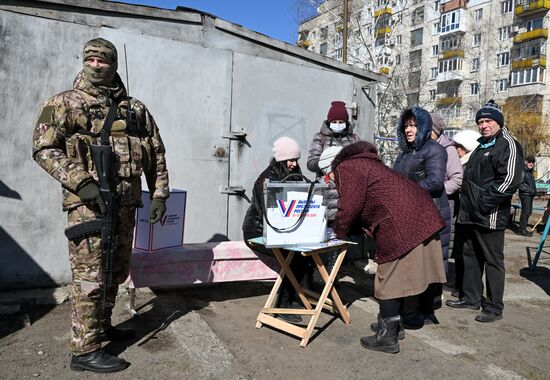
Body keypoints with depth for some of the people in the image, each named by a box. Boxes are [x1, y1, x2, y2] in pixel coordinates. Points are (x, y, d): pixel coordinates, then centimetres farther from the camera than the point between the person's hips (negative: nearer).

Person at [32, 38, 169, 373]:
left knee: (116, 271, 15)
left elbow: (156, 152, 16)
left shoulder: (135, 109, 13)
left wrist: (160, 194, 9)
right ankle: (85, 350, 6)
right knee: (90, 276, -4)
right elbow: (44, 148, -7)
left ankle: (103, 326, 34)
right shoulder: (67, 103, 1)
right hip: (89, 203, -5)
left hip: (126, 204, 6)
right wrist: (81, 182, -19)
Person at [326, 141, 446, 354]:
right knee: (396, 277, 19)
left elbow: (349, 209, -9)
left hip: (402, 224, -10)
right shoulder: (365, 164, 28)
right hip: (421, 216, 10)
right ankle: (392, 325, 32)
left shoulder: (347, 169, -3)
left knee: (390, 279, 0)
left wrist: (339, 233, 7)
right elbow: (364, 207, 27)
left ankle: (387, 337, 9)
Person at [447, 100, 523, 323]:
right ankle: (471, 298, 29)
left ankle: (494, 308, 11)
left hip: (490, 217, -9)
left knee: (493, 261, 0)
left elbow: (509, 180, -21)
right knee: (471, 257, 16)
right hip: (471, 215, 9)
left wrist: (483, 203, -20)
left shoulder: (507, 145, -9)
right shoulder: (482, 146, 20)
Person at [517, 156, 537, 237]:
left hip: (530, 195, 10)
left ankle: (523, 228, 22)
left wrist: (534, 190, 10)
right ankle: (522, 230, -5)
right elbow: (519, 184, -19)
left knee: (529, 212, 13)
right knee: (525, 212, -10)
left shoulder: (530, 171, 16)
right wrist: (529, 190, -18)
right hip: (524, 194, -10)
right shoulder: (522, 171, -12)